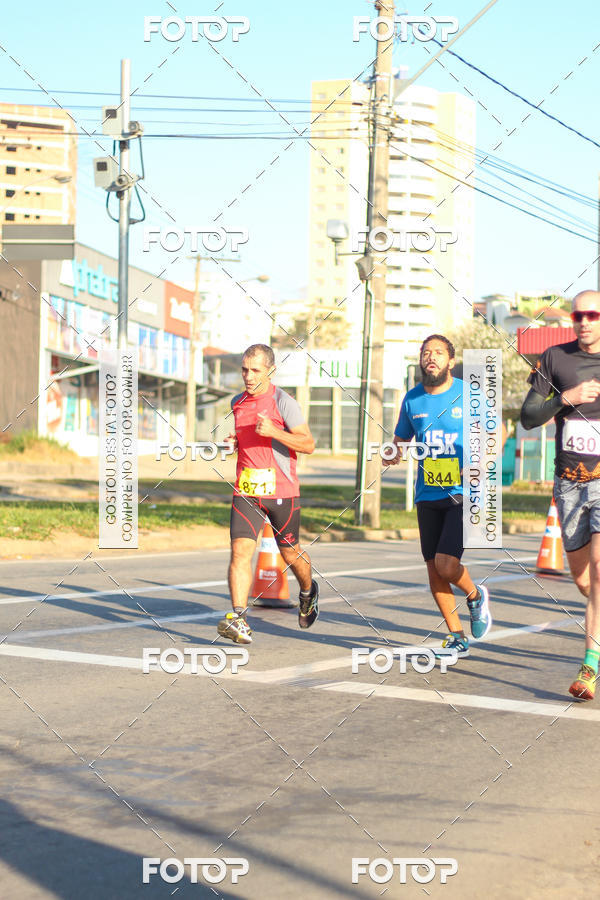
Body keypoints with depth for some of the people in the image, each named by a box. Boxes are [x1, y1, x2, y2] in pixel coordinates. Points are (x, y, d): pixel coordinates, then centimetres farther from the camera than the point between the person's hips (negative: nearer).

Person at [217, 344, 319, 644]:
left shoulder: (283, 402, -8)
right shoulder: (237, 402, 10)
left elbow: (308, 444, -12)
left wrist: (273, 432, -25)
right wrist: (236, 442, 7)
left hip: (281, 491, -4)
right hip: (246, 492, 4)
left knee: (290, 553, 12)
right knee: (240, 550, -14)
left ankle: (308, 592, 44)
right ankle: (239, 620, -18)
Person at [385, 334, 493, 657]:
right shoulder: (412, 399, 5)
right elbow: (401, 437, 17)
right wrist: (394, 454, -6)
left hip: (463, 495, -4)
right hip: (428, 495, 4)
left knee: (445, 564, -15)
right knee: (433, 568, 5)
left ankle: (475, 596, 19)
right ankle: (457, 637, 20)